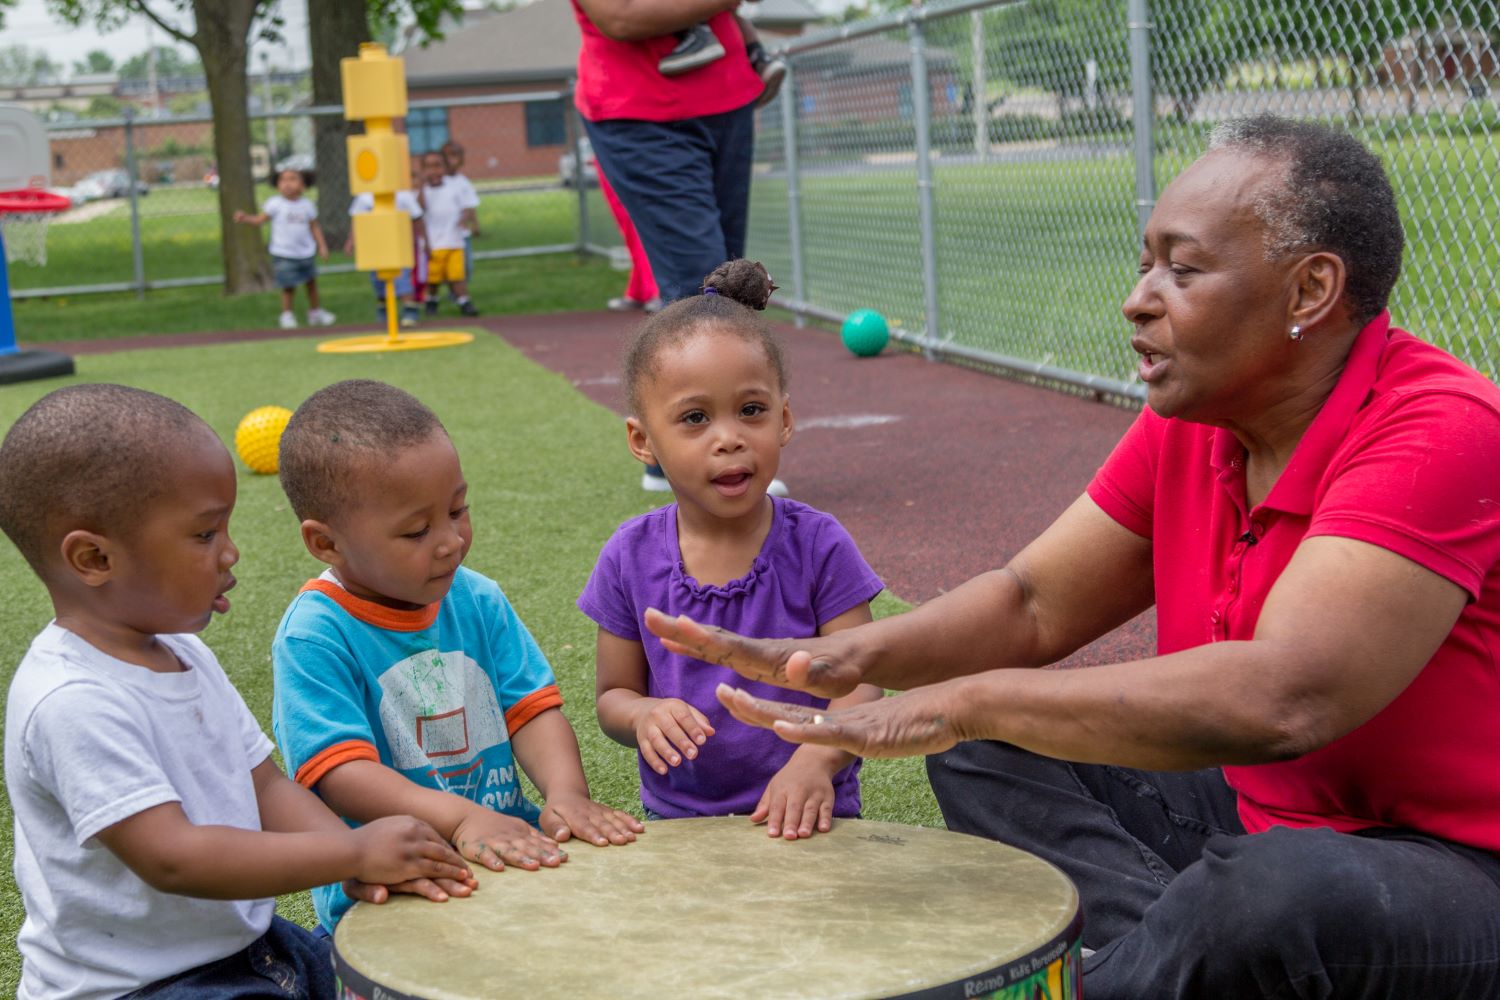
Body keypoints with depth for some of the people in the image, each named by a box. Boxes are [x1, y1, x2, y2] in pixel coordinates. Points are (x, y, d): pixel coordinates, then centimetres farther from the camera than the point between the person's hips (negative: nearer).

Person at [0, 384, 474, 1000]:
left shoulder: (185, 654, 5)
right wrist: (352, 852, -26)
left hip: (243, 941, 9)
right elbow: (171, 857, -28)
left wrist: (363, 865, -12)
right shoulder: (73, 702, -24)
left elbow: (265, 786, 6)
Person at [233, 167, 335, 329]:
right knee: (289, 286, -2)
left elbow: (314, 227, 9)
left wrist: (322, 246, 6)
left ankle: (315, 313, 35)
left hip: (306, 253, 4)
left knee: (311, 282, 16)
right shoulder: (275, 203, -10)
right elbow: (260, 219, -10)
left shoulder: (307, 204, 0)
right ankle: (287, 315, 17)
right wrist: (244, 218, -26)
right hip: (284, 254, -4)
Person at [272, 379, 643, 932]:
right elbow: (339, 770, -20)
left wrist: (565, 792, -15)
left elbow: (531, 706, 6)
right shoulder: (312, 637, -11)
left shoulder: (477, 601, 8)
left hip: (509, 847, 6)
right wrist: (461, 819, -33)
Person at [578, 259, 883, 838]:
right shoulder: (631, 559, 0)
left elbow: (859, 683, -8)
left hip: (801, 817, -2)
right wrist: (644, 716, -15)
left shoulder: (817, 546, -5)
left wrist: (816, 760, -27)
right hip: (676, 816, 2)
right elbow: (612, 695, 9)